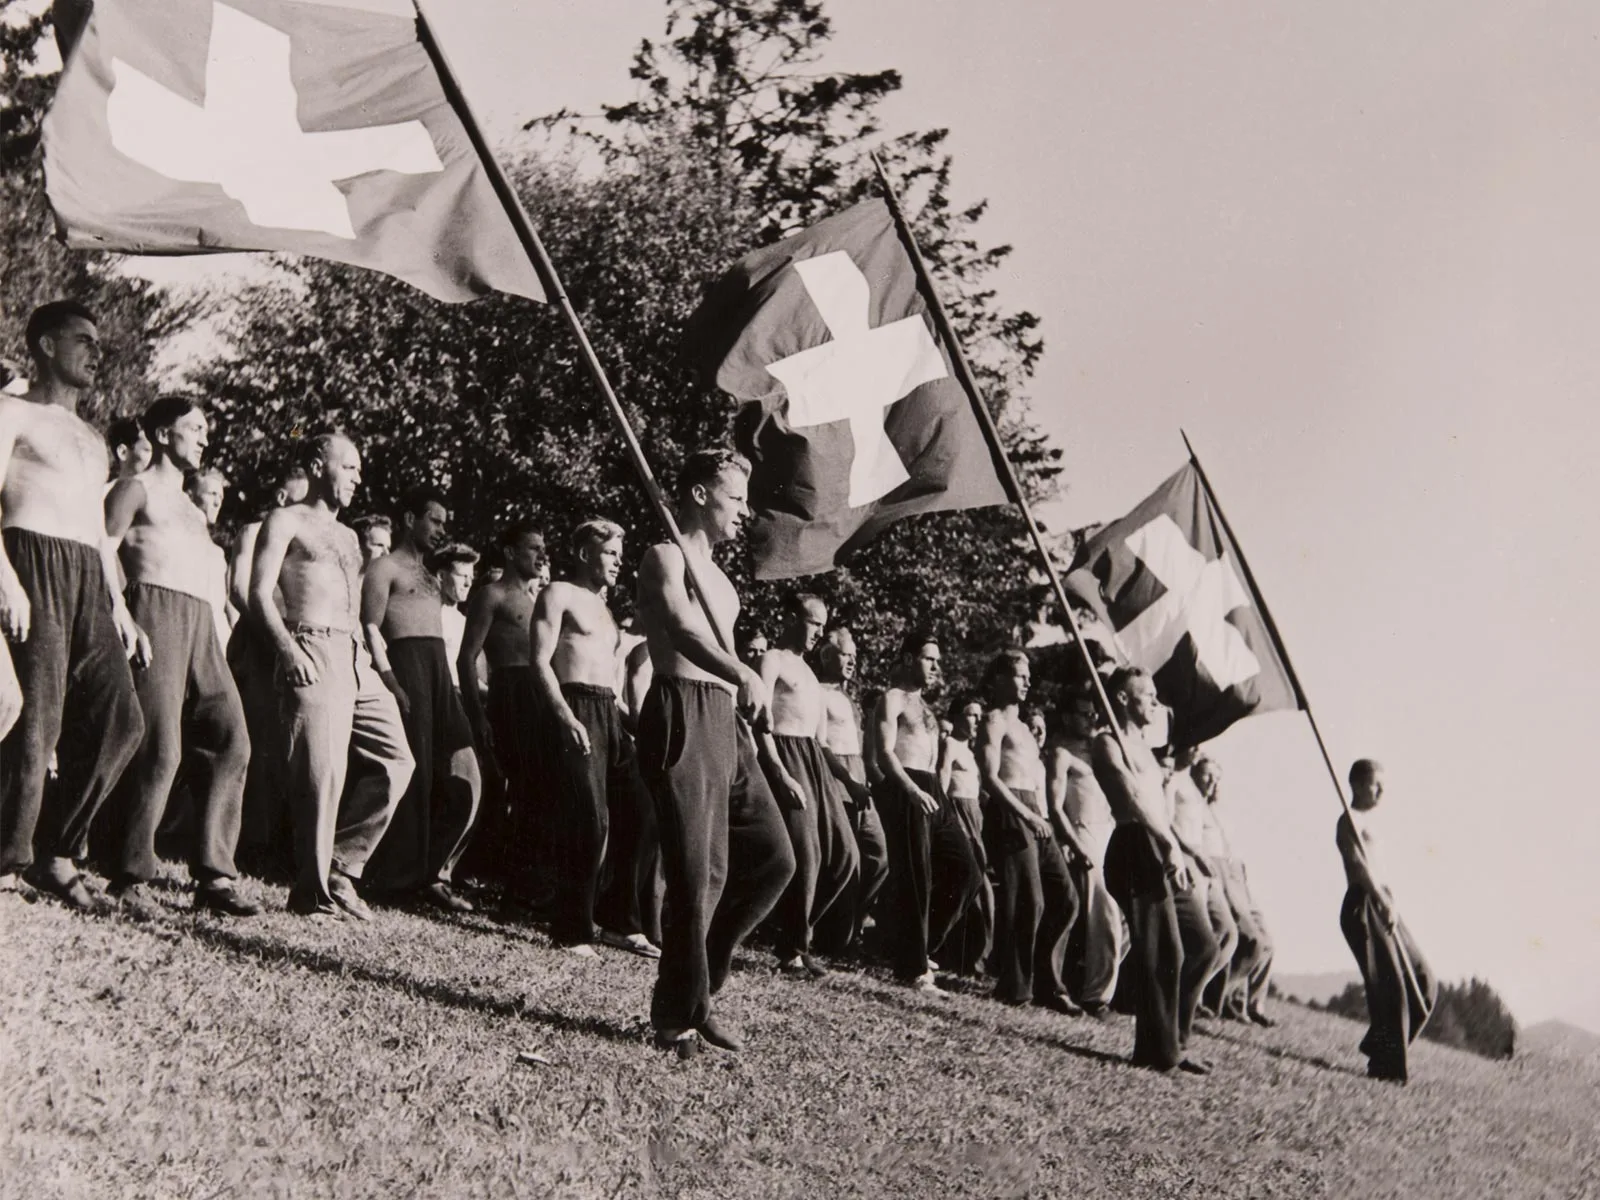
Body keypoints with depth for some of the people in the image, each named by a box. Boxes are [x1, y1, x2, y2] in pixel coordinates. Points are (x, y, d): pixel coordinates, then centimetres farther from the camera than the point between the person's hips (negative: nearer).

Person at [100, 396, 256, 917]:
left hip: (202, 624, 8)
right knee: (158, 748, -14)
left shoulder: (192, 507, 29)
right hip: (156, 609, -7)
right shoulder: (137, 489, 7)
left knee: (229, 741, -5)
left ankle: (214, 874, -5)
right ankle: (131, 878, -6)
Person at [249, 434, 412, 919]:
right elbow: (260, 594, -6)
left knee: (396, 762, 1)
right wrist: (287, 649, -20)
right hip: (313, 656, -8)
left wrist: (368, 650, 14)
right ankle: (314, 892, -3)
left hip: (356, 660, 8)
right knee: (322, 776, -12)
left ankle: (340, 867, 9)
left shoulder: (348, 536, 27)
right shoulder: (286, 521, 4)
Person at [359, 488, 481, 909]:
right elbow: (371, 627, -9)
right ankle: (400, 877, -2)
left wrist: (453, 687, 16)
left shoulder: (430, 573, 26)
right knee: (412, 772, -8)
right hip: (405, 666, -8)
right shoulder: (384, 567, 2)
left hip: (440, 671, 8)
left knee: (463, 775, 0)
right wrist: (389, 679, -21)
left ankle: (432, 873, 4)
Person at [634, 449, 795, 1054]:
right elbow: (682, 630, -23)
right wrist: (742, 675, -39)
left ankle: (696, 986, 15)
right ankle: (678, 1016, 0)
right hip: (684, 715, -9)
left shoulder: (714, 571, 25)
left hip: (726, 721, 9)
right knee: (701, 873, -10)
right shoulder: (666, 557, -4)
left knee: (773, 858, 6)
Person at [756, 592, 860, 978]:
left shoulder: (805, 666, 23)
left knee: (844, 854, 3)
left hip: (814, 759, 9)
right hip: (786, 758, -9)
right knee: (803, 857, -10)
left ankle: (795, 930, 14)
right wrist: (781, 775, -23)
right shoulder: (771, 661, -4)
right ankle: (792, 950, 0)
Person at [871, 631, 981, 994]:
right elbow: (884, 754, -13)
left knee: (965, 870, 2)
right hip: (905, 792, -9)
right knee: (916, 881, -9)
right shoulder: (893, 699, -1)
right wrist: (913, 790, -27)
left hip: (932, 792, 9)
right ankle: (913, 969, -4)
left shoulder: (923, 704, 26)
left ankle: (921, 946, 13)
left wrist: (951, 810, 20)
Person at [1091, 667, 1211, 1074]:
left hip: (1160, 852, 9)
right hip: (1136, 850, -9)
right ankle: (1159, 1050, -5)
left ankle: (1167, 1043, 14)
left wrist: (1176, 850, 8)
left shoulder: (1143, 746, 24)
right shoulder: (1108, 743, -3)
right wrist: (1170, 846, -21)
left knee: (1172, 951, 7)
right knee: (1155, 955, -10)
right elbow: (1134, 796, -15)